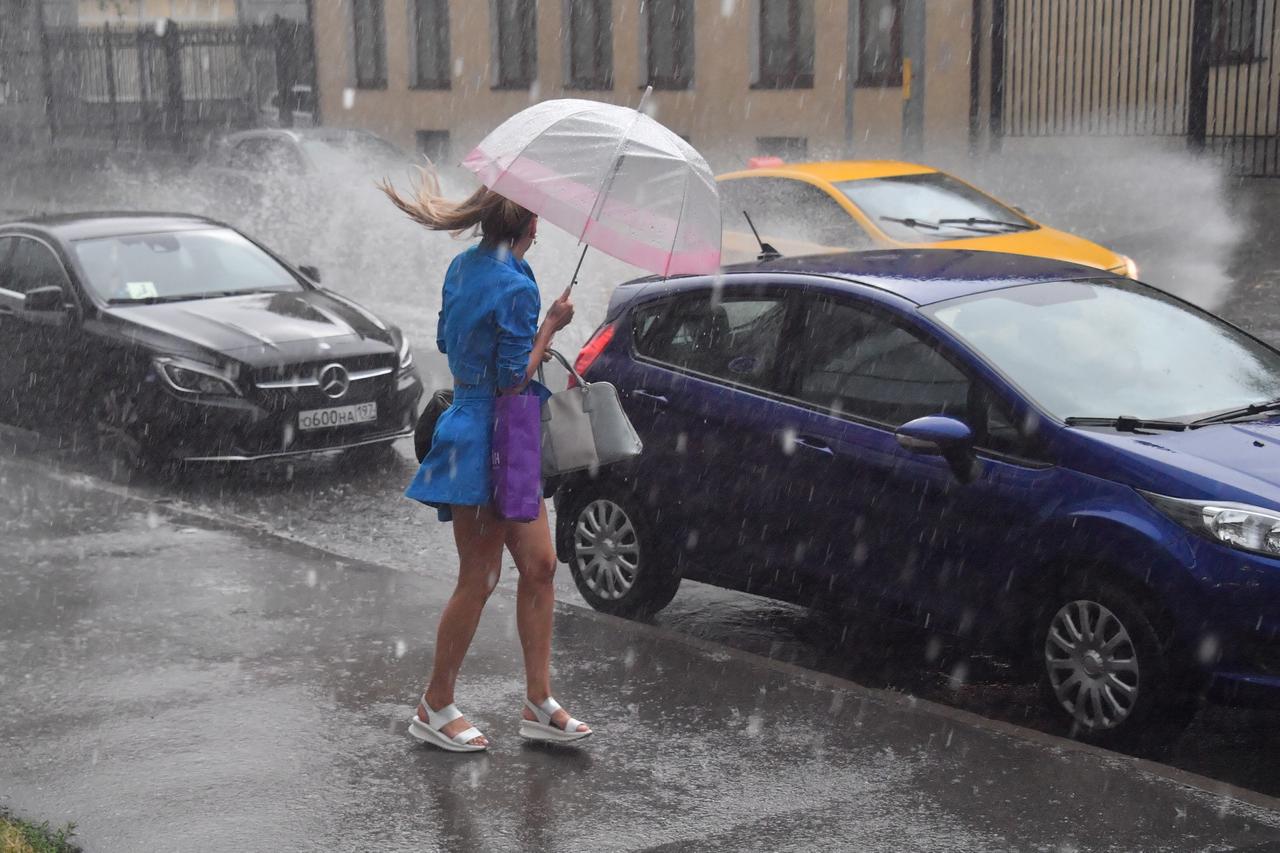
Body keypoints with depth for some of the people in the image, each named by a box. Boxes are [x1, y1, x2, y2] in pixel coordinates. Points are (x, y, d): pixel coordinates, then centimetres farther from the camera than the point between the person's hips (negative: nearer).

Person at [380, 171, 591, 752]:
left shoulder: (464, 267, 8)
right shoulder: (515, 288, -19)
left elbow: (447, 343, 19)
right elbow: (513, 381, -19)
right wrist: (550, 327, -10)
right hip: (486, 443, -10)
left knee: (539, 566, 10)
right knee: (479, 579, 1)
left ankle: (539, 703, 16)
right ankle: (435, 708, 14)